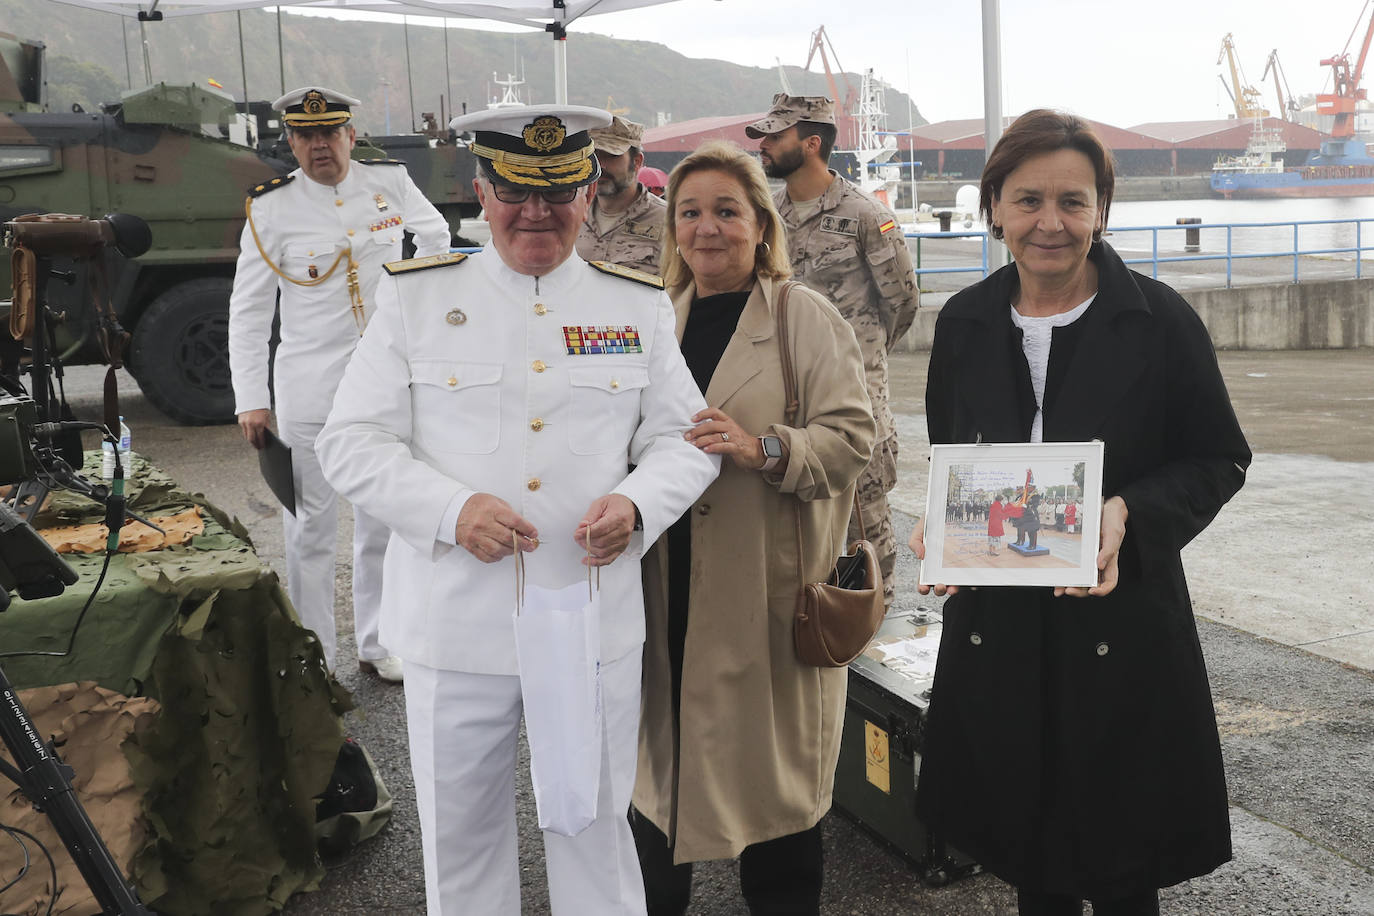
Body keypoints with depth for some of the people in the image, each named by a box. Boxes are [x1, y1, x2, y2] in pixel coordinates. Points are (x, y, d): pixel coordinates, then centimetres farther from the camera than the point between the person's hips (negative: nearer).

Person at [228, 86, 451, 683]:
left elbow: (434, 235, 21)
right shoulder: (272, 208, -6)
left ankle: (376, 646, 26)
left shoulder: (389, 181, 0)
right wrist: (251, 401, -8)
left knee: (383, 521, 11)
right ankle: (314, 658, 16)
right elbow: (248, 310, -3)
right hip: (310, 391, -2)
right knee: (311, 527, 3)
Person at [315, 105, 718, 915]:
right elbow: (352, 443, -2)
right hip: (456, 627, 0)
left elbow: (685, 440, 6)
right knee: (460, 833, 15)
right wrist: (453, 510, -19)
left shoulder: (641, 306, 5)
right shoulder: (415, 298, 1)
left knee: (596, 823, 15)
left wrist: (636, 505, -16)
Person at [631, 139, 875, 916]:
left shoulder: (808, 318, -3)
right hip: (669, 585, 5)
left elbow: (853, 435, -10)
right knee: (662, 757, 12)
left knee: (773, 764, 6)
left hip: (771, 591, -4)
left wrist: (766, 449, -24)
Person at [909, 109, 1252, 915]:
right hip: (996, 629, 3)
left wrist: (1130, 514, -20)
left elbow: (1219, 461, -2)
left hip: (1122, 628, -3)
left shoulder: (1161, 320, -9)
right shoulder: (964, 325, 2)